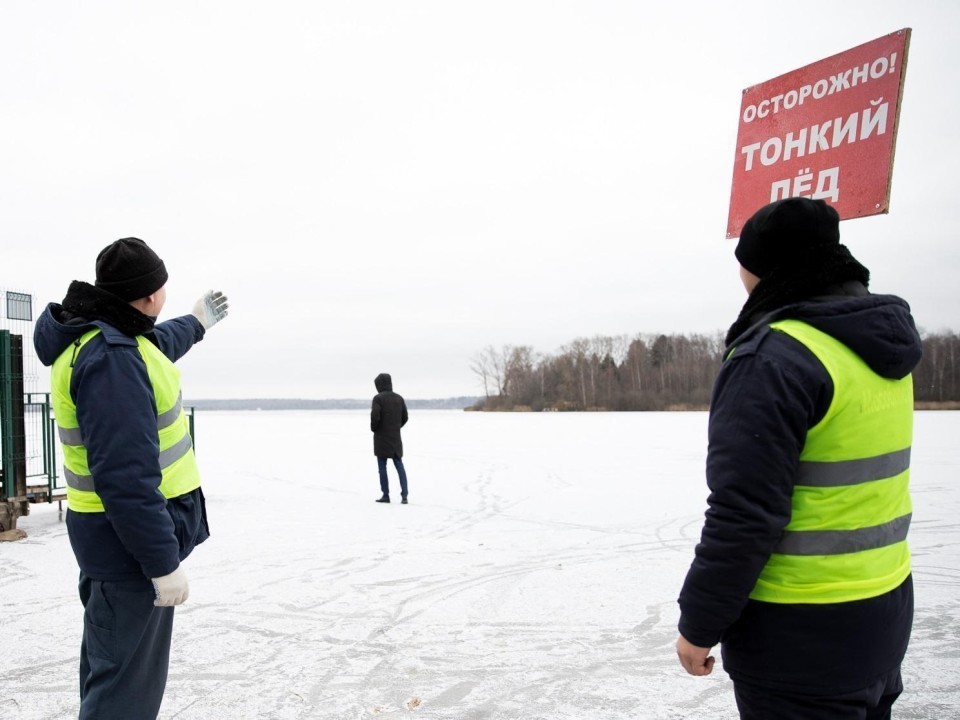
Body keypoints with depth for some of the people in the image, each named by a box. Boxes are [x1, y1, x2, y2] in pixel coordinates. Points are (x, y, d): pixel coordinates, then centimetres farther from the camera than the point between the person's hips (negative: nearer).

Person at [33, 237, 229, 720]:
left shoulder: (104, 335, 5)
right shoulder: (110, 358, -27)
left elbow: (156, 344, 30)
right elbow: (126, 477, -30)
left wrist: (196, 323, 47)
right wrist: (164, 563, -25)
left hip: (112, 533, 10)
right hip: (131, 539, -10)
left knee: (110, 659, 25)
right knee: (126, 679, 2)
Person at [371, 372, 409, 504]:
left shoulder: (378, 398, -11)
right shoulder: (399, 398, 7)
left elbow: (375, 416, -20)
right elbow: (405, 418, 9)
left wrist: (373, 428, -2)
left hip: (381, 438, -5)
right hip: (396, 438, 5)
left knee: (382, 467, 4)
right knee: (399, 466, 7)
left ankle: (386, 495, 7)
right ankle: (404, 495, 0)